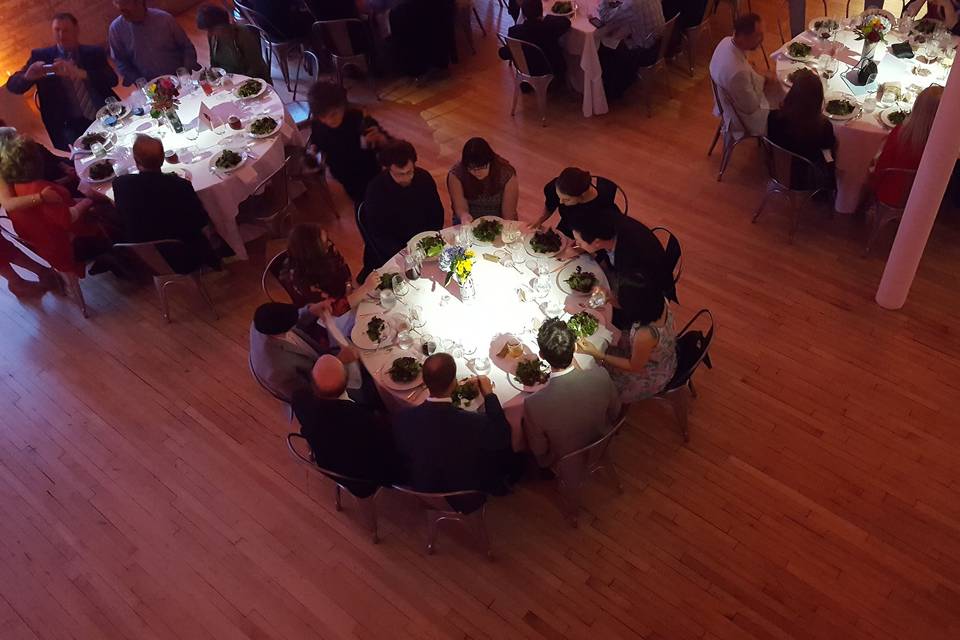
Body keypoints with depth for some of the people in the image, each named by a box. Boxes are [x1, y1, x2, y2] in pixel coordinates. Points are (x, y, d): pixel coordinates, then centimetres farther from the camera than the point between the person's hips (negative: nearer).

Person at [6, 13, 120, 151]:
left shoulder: (94, 53, 9)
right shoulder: (40, 56, 8)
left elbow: (113, 80, -7)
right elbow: (12, 85, 5)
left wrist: (80, 73, -25)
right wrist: (28, 76, -19)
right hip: (71, 125, -1)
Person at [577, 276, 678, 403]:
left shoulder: (646, 334, -46)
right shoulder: (661, 302, -26)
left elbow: (634, 367, -26)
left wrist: (597, 354, -26)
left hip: (652, 376, -6)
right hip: (662, 358, 6)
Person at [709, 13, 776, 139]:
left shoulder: (727, 41, -15)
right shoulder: (738, 72, -41)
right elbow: (751, 107, -25)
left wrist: (763, 79, -4)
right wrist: (764, 81, -11)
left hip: (731, 103, 8)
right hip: (742, 118, -8)